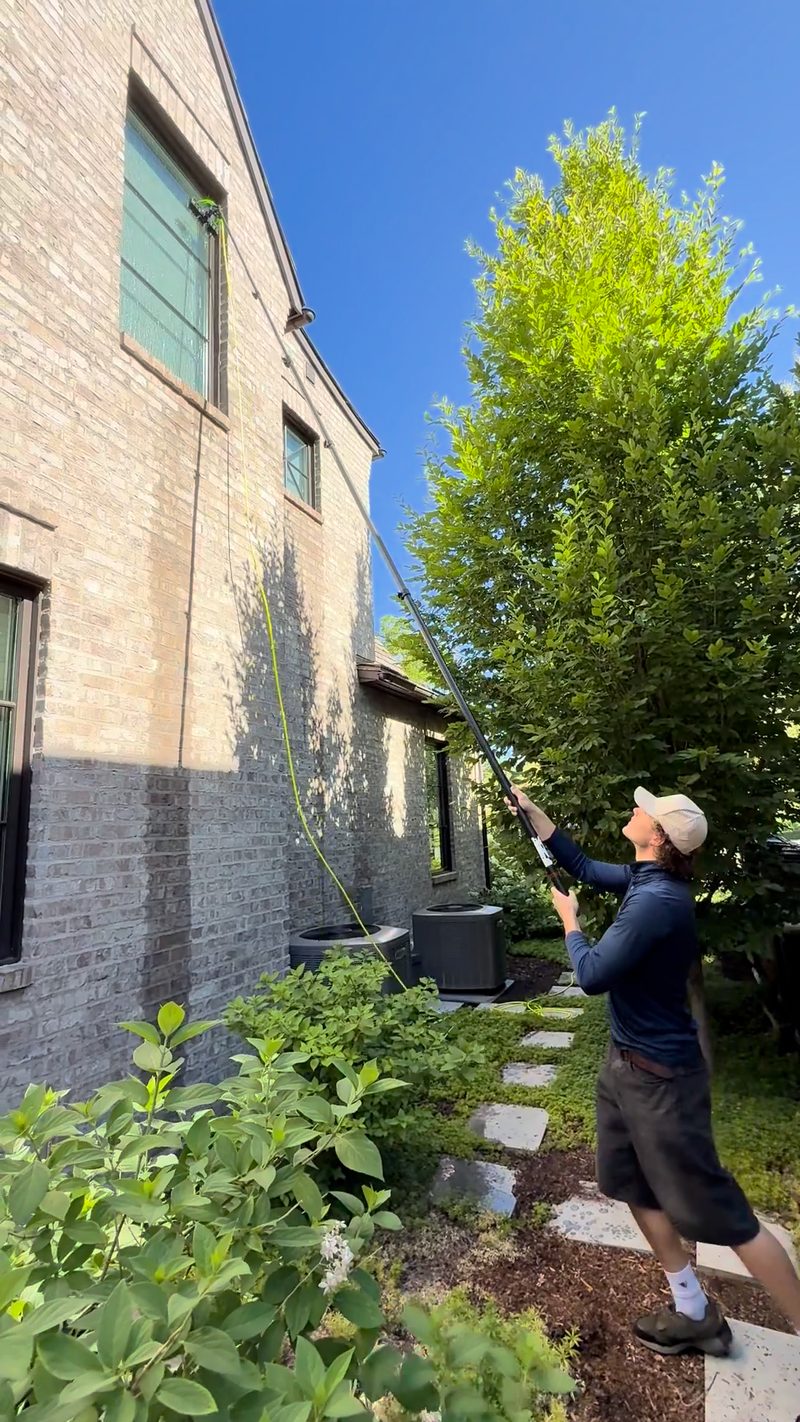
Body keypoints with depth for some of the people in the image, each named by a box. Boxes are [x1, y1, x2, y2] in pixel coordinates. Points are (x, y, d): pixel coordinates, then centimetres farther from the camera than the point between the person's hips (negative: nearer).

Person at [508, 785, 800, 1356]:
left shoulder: (656, 900, -31)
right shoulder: (645, 878, -2)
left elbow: (593, 976, -26)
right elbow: (585, 867, 13)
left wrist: (568, 919, -8)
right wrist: (530, 810, 13)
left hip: (660, 1076, -10)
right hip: (628, 1063, 10)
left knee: (717, 1211, 4)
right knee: (636, 1186, 21)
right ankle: (695, 1313, 38)